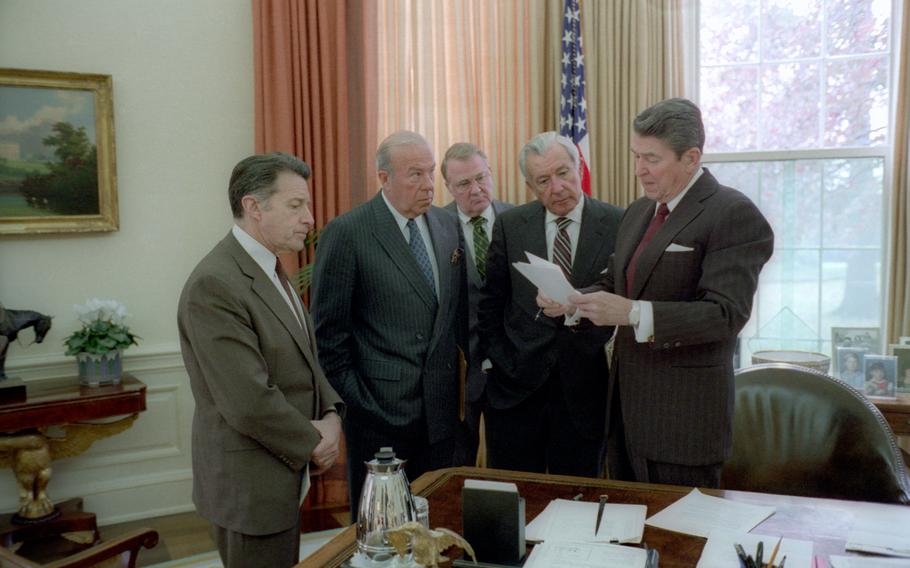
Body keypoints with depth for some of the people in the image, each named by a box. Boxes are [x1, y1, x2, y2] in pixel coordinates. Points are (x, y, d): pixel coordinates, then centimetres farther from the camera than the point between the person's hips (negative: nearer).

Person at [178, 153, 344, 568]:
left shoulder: (269, 269, 7)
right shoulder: (214, 285, -23)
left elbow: (306, 358, 12)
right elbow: (250, 402, -26)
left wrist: (331, 416, -5)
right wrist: (313, 444, -11)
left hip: (285, 475, 9)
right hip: (250, 486, -9)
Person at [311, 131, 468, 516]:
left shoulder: (448, 226, 7)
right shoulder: (345, 233, -11)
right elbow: (328, 328, -8)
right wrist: (348, 397, -8)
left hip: (440, 408, 5)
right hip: (379, 409, -5)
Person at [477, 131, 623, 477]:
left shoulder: (618, 224, -4)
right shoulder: (509, 225, 2)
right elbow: (490, 302, 7)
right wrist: (498, 360, 2)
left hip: (584, 387, -1)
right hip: (516, 384, 1)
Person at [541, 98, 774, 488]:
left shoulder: (735, 215, -13)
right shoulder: (639, 211, 13)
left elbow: (726, 313, -22)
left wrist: (632, 313, -30)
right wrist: (571, 301, -2)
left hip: (683, 414, -7)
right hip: (627, 402, 8)